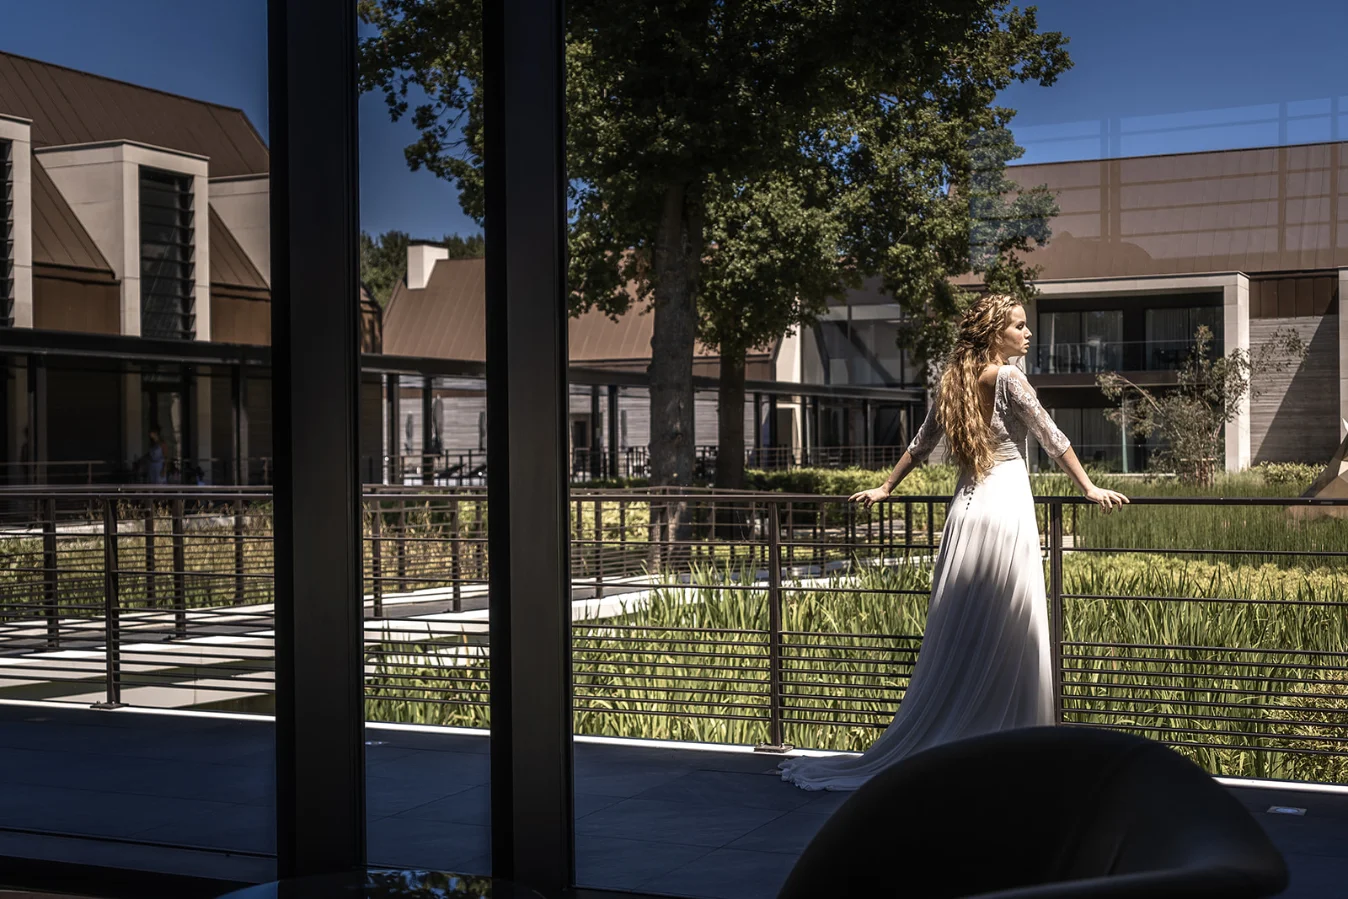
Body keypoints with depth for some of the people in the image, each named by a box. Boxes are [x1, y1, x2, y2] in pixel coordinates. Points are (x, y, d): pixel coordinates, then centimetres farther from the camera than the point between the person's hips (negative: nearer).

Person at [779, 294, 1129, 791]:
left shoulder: (956, 379, 14)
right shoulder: (1007, 377, -7)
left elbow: (921, 442, 19)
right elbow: (1051, 437, -7)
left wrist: (885, 487, 29)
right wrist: (1090, 488, -1)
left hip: (967, 505, 7)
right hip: (1007, 500, -7)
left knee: (959, 637, 9)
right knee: (1010, 636, -1)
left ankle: (937, 745, 11)